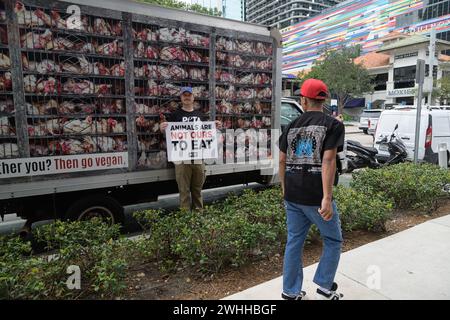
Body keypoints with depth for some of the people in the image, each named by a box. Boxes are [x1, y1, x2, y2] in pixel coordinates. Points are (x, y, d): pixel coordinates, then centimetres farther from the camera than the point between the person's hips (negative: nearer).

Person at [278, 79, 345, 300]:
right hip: (316, 196, -5)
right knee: (333, 241, 17)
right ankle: (324, 288, 23)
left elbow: (282, 160, 11)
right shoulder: (333, 125, -5)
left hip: (292, 195, 5)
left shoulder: (292, 126, 9)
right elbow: (328, 161, -16)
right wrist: (327, 198, -19)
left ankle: (291, 292, 25)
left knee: (294, 242, 15)